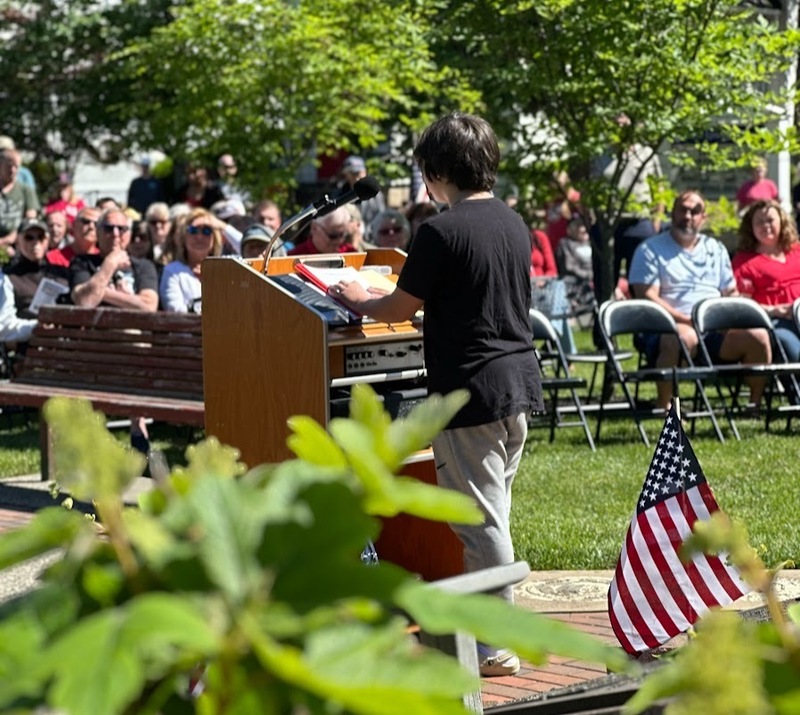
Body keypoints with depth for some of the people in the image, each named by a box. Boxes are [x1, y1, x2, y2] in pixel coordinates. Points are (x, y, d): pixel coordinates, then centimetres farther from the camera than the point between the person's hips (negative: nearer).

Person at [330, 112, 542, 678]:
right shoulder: (514, 223, 10)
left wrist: (359, 300, 14)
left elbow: (402, 308, -7)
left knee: (481, 519, -3)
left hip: (471, 389, -8)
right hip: (519, 381, 8)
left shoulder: (441, 231, -15)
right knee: (492, 510, 17)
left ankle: (498, 646, 1)